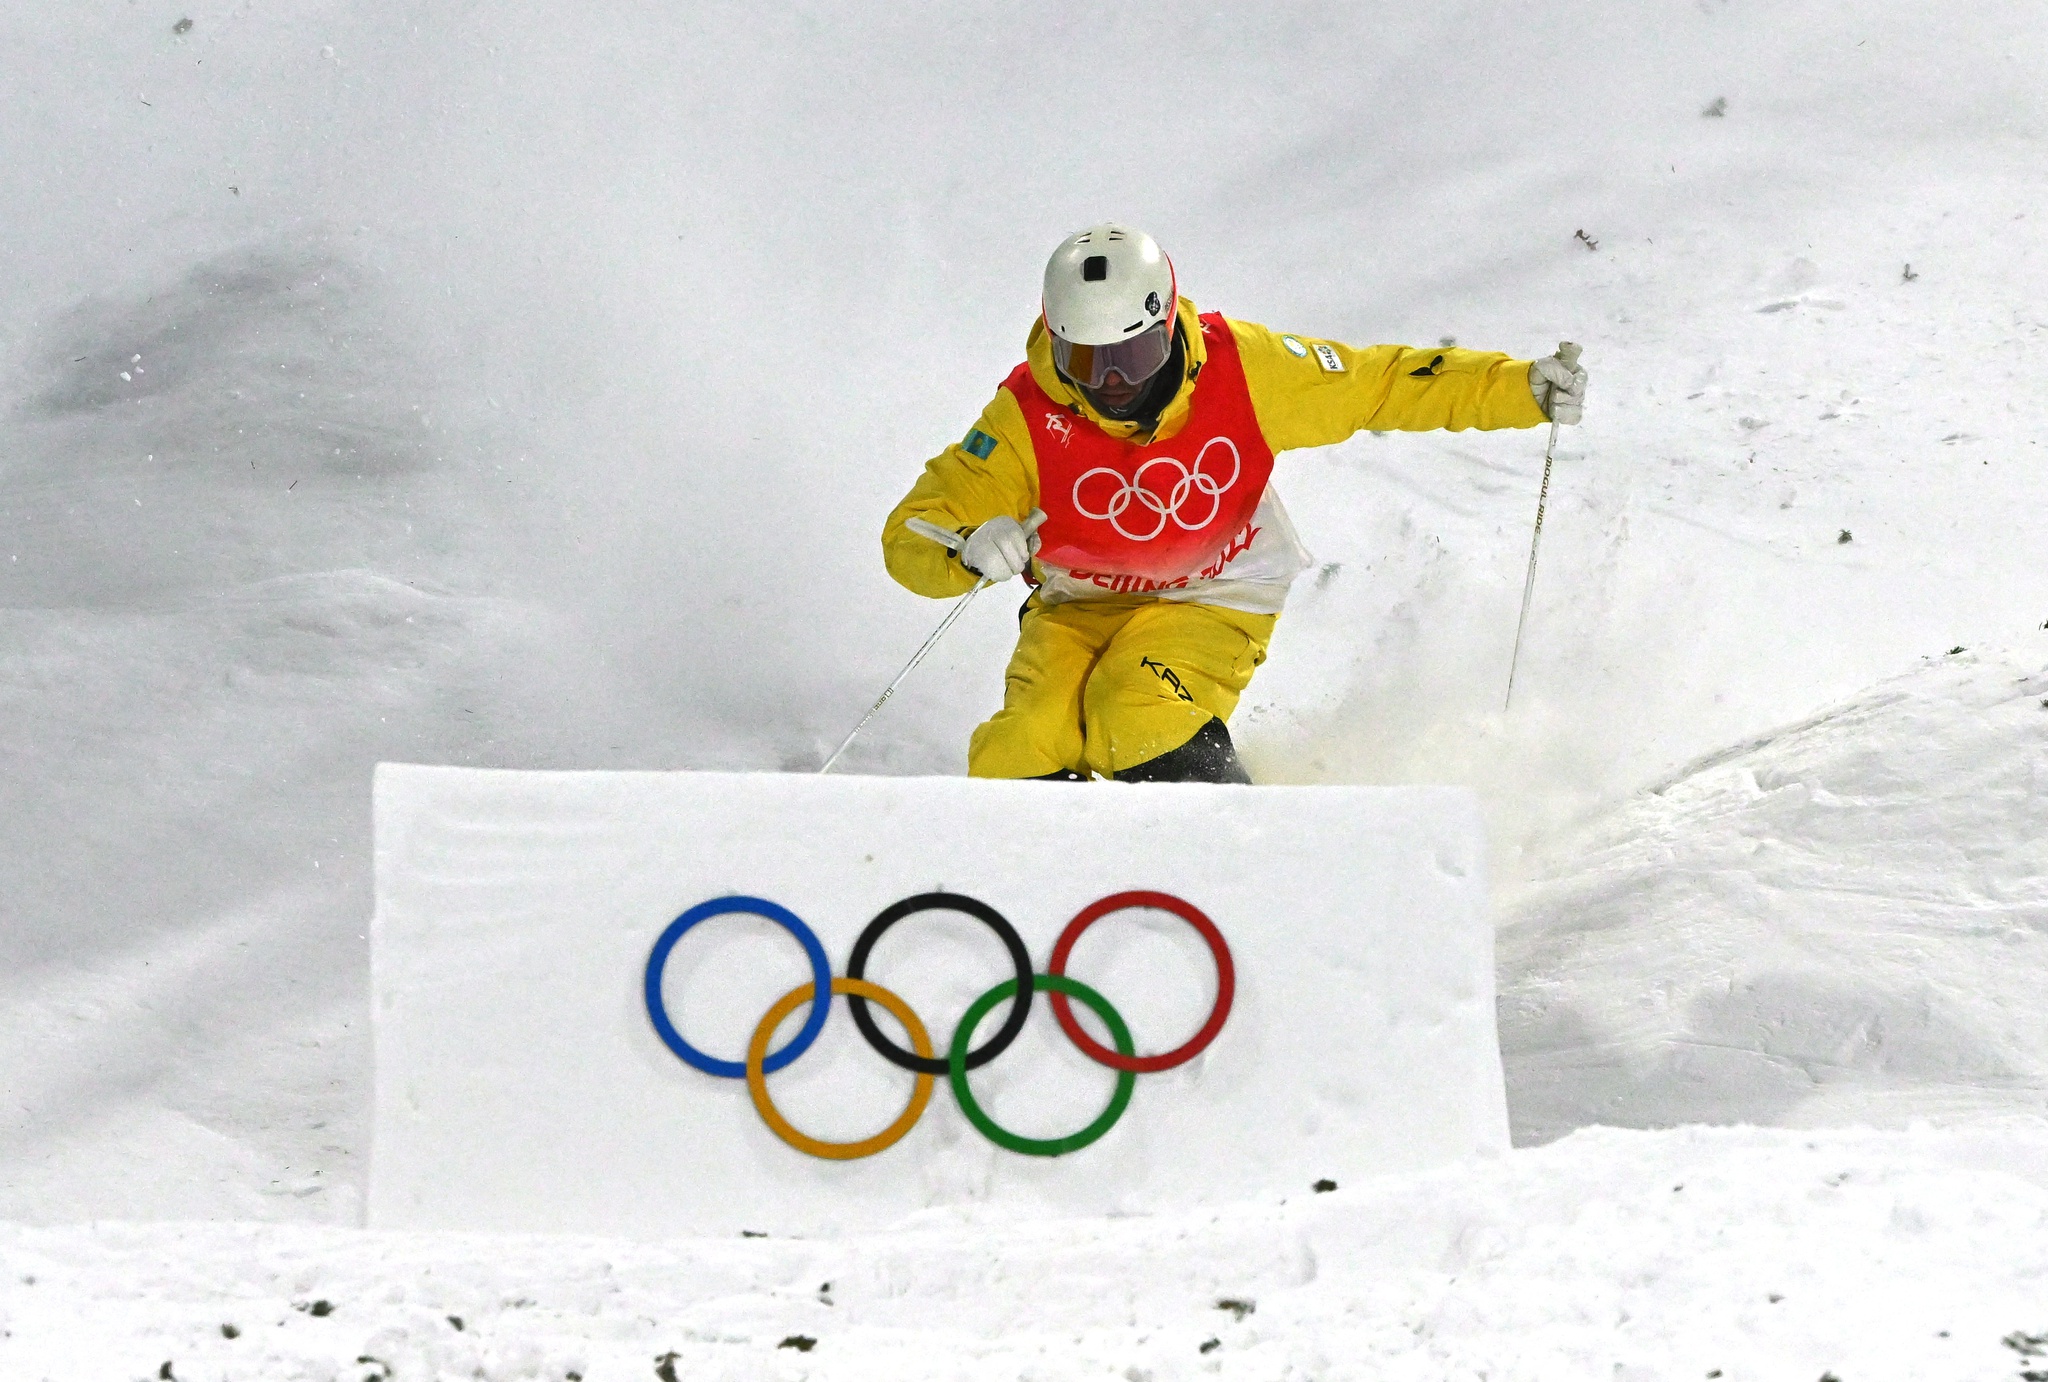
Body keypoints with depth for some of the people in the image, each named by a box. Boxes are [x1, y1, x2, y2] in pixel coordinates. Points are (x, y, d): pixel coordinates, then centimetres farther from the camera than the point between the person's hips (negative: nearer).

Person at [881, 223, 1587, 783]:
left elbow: (1376, 383, -9)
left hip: (1213, 602, -1)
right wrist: (969, 550, -43)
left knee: (1139, 713, -30)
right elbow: (910, 534, -19)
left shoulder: (1237, 368, -21)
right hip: (1079, 605, 1)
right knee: (1028, 739, -24)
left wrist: (1520, 387, -16)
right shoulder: (1029, 418, -22)